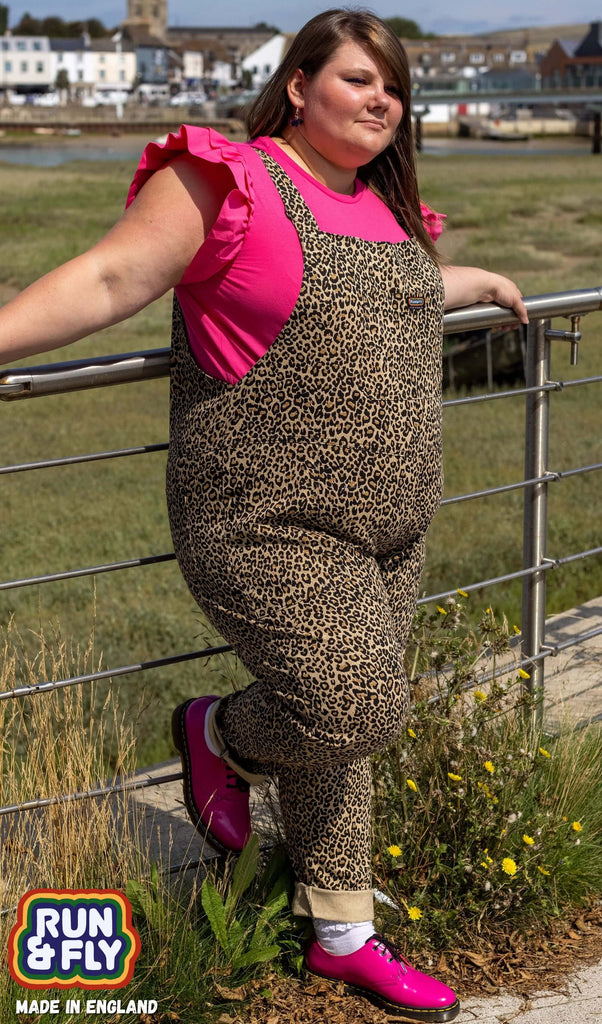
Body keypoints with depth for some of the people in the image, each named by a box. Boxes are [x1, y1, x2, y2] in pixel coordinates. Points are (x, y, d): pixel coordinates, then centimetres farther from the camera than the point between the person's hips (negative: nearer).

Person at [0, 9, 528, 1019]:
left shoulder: (384, 204, 14)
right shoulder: (227, 181, -10)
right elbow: (106, 280, -17)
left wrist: (480, 283, 52)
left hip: (386, 531, 8)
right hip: (273, 527, -7)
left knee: (344, 724, 13)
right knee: (348, 711, -17)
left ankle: (342, 936, 26)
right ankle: (219, 735, 16)